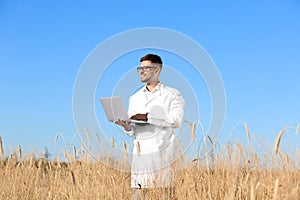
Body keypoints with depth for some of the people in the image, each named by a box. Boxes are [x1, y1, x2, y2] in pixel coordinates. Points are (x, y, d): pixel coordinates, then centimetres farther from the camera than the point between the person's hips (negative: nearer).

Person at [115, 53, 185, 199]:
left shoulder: (172, 95, 5)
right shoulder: (135, 98, 20)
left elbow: (176, 120, -12)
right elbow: (133, 131, 16)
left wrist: (147, 117, -17)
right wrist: (127, 127, -8)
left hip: (162, 153, -4)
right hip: (140, 153, 4)